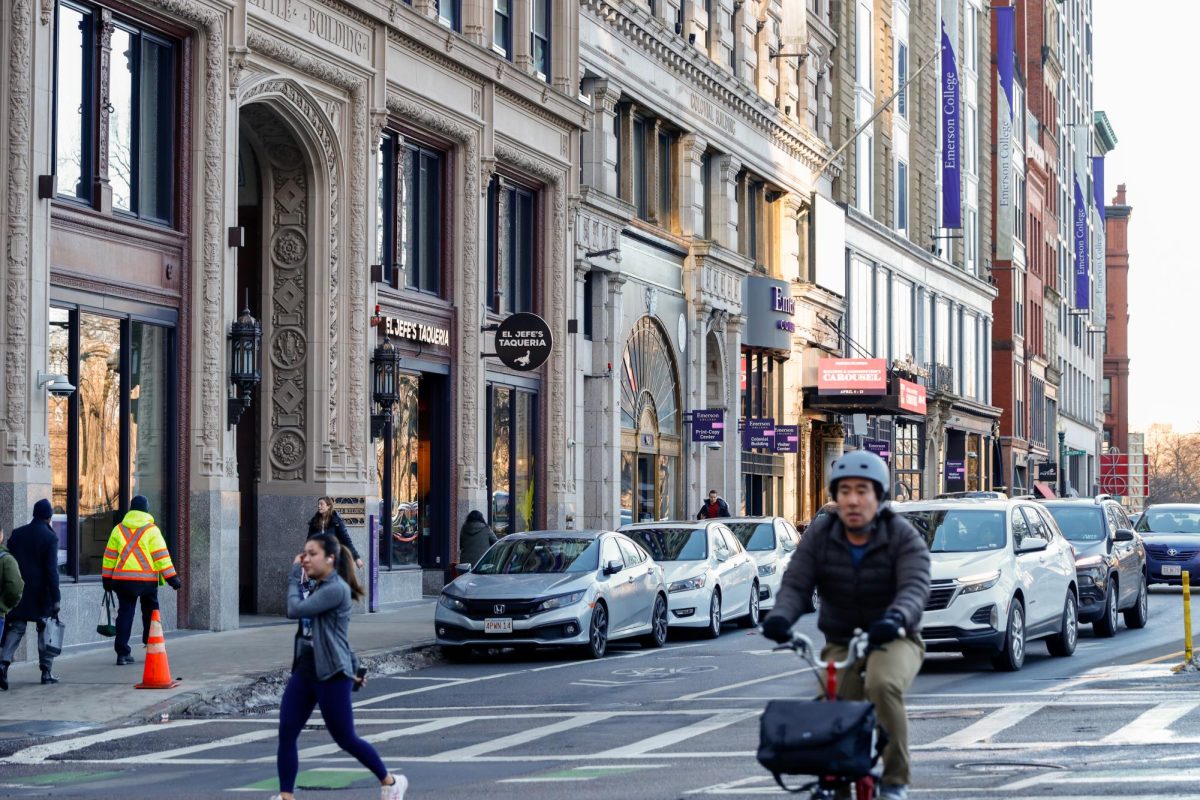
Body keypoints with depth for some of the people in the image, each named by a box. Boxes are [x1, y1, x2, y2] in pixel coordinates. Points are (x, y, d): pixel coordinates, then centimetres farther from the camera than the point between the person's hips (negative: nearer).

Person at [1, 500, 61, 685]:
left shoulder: (16, 534, 5)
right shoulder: (50, 538, -9)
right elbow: (51, 570, -13)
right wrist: (55, 598, -11)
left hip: (18, 592, 4)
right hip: (41, 593, -4)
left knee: (16, 628, 8)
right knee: (45, 630, 6)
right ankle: (46, 671, 6)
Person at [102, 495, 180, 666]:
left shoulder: (119, 530, 7)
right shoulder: (151, 530, -3)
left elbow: (109, 556, 9)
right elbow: (161, 556, -7)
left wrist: (107, 578, 17)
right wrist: (172, 577, -4)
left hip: (123, 580, 2)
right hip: (147, 580, -2)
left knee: (125, 614, 4)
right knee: (150, 614, 13)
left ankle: (122, 653, -3)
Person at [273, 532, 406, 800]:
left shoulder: (336, 589, -17)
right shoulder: (314, 587, 13)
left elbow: (295, 609, -24)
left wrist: (295, 576, -11)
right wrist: (353, 666, 22)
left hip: (331, 676, -8)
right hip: (304, 671, 8)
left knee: (346, 739, 2)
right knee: (286, 735, -2)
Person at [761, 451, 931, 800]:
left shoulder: (903, 537, -9)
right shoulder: (819, 535, -1)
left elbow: (915, 587, -25)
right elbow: (795, 584, -9)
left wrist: (896, 618, -48)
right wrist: (780, 616, -33)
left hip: (894, 641, -3)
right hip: (839, 644, 3)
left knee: (883, 685, -33)